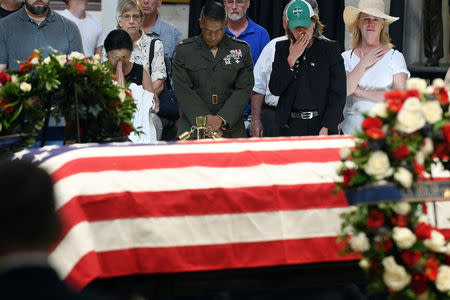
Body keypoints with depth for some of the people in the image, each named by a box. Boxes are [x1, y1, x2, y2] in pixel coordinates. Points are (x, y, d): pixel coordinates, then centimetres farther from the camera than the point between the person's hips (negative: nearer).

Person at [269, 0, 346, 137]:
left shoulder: (329, 49, 3)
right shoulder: (282, 48, 10)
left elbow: (338, 94, -2)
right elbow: (275, 89, 2)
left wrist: (326, 128, -11)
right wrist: (291, 59, -6)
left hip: (322, 124, -2)